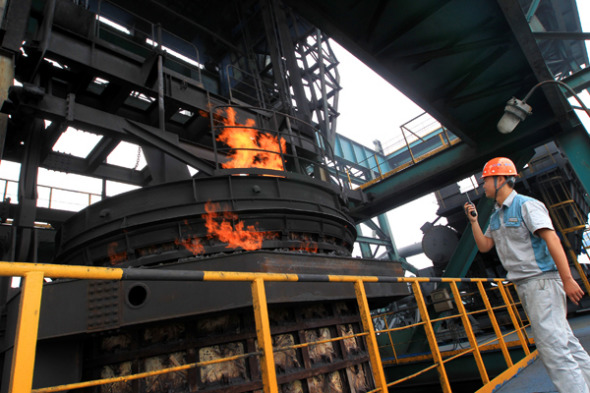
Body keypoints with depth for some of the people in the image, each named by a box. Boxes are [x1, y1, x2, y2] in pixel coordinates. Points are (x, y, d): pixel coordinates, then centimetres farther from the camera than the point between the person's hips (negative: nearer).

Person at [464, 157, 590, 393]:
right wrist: (473, 221, 4)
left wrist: (567, 279, -23)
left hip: (542, 280, -8)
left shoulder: (527, 206, -10)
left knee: (551, 342, -10)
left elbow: (552, 239, -18)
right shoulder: (496, 216, 14)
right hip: (524, 285, 8)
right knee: (563, 340, 15)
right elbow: (484, 246, 15)